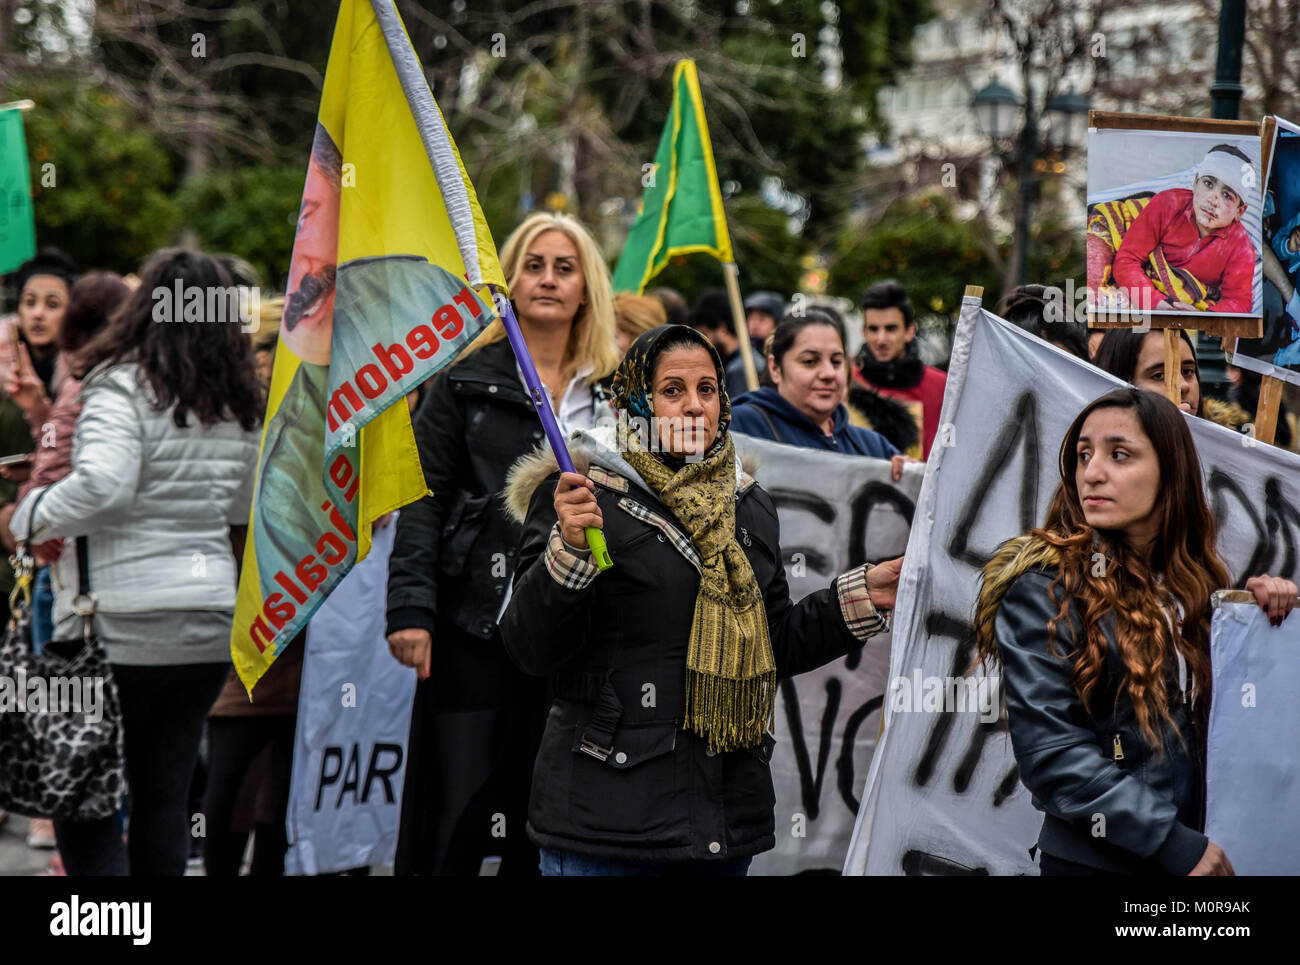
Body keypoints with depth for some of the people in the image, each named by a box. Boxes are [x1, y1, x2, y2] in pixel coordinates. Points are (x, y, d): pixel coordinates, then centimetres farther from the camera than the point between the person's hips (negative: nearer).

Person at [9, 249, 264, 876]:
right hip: (211, 621, 7)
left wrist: (30, 515, -9)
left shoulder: (124, 385, -12)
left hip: (122, 621, -6)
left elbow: (102, 485, -24)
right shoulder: (242, 406, 10)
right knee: (164, 796, 13)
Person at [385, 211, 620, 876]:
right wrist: (410, 609, -12)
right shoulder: (467, 379, 3)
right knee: (459, 814, -4)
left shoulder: (615, 391, 12)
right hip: (476, 625, -3)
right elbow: (424, 498, -2)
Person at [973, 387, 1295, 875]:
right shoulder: (1045, 587, -11)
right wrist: (1174, 844, -21)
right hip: (1095, 859, -6)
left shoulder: (1193, 579, 6)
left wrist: (1265, 610, -3)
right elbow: (1048, 751, -18)